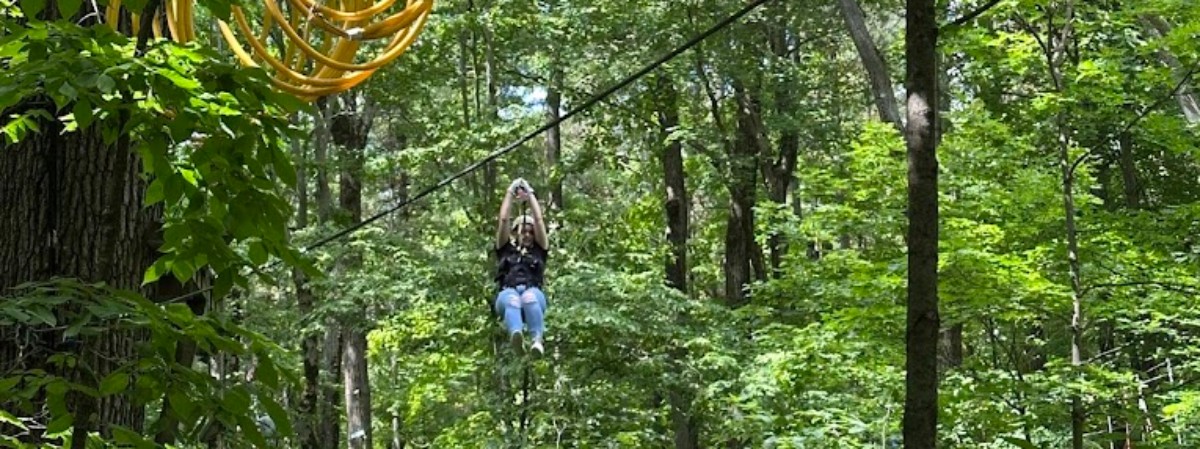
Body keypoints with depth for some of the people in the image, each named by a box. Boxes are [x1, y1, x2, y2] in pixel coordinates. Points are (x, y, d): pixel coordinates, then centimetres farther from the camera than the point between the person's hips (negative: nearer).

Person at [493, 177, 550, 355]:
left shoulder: (539, 250, 28)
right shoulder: (506, 249, 28)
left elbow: (539, 220, 20)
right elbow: (503, 220, 19)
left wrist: (530, 195, 25)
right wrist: (510, 193, 22)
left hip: (533, 293, 1)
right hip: (507, 292, -1)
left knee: (529, 297, -39)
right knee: (512, 300, -40)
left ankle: (537, 340, -62)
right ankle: (516, 336, -72)